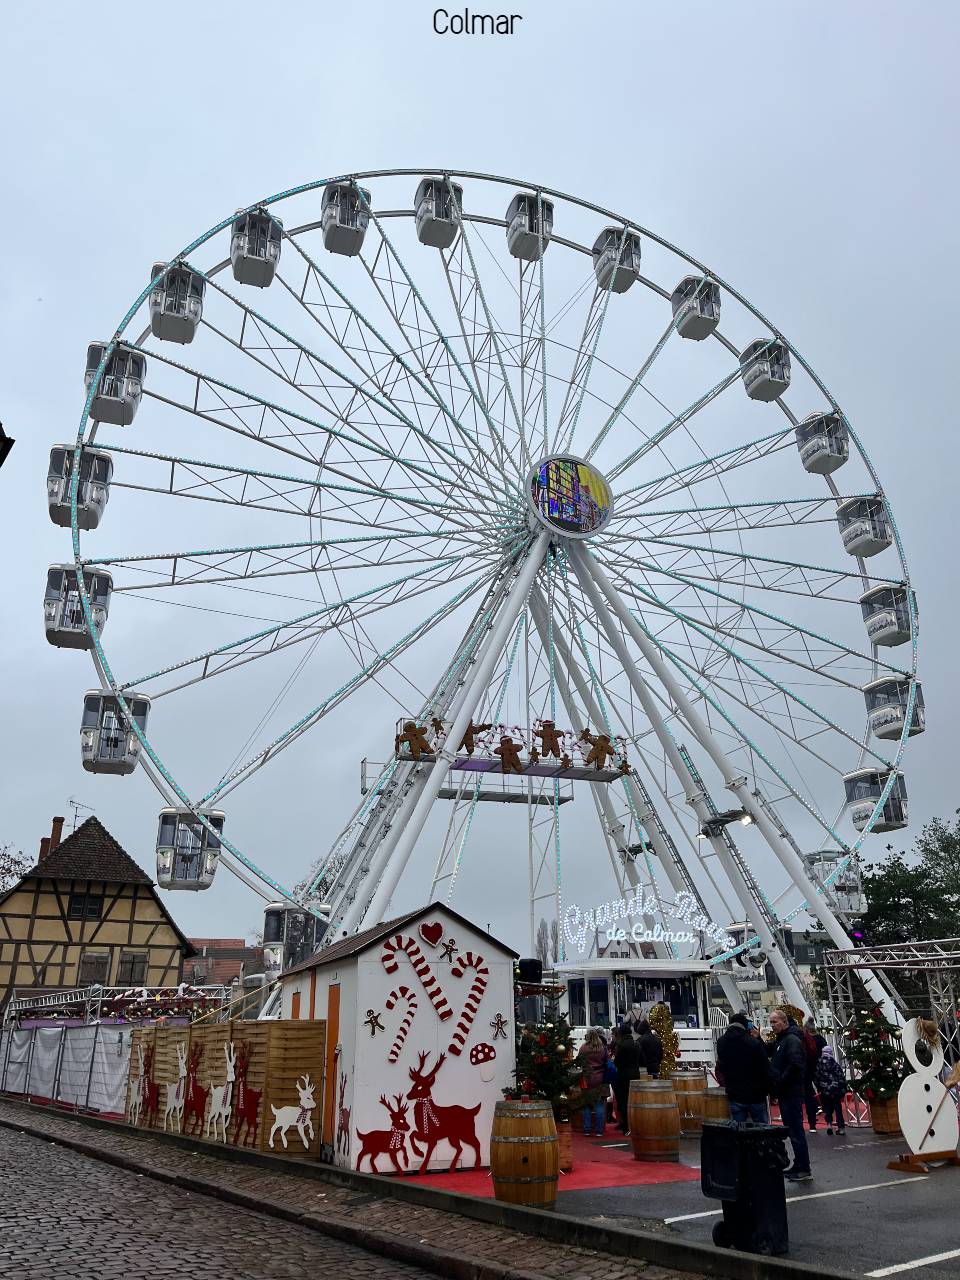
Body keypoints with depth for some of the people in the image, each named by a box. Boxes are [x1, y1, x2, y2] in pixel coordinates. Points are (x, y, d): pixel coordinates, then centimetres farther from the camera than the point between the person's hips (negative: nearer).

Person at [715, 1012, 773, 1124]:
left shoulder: (721, 1043, 0)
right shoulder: (754, 1043, -15)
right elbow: (766, 1070, -11)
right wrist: (767, 1089, 0)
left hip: (734, 1096, 3)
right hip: (756, 1095, -3)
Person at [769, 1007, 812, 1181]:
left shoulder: (792, 1040, -14)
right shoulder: (780, 1040, 17)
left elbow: (795, 1066, -25)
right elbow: (775, 1062, 23)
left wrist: (779, 1082, -18)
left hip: (792, 1093, -10)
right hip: (785, 1093, 10)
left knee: (796, 1131, -5)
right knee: (793, 1131, 14)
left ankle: (803, 1170, 0)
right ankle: (799, 1167, 22)